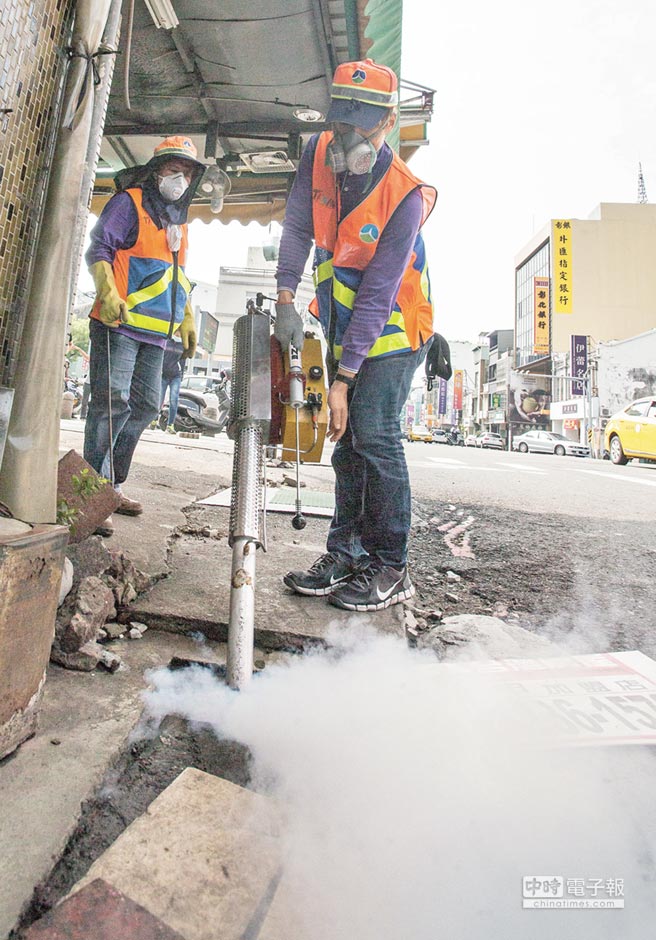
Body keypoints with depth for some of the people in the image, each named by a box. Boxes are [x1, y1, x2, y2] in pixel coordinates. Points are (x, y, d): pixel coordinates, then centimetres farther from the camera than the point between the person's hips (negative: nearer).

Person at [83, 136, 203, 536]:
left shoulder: (179, 222, 25)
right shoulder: (129, 203, 3)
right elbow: (99, 248, -5)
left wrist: (187, 320, 25)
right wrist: (109, 293, -21)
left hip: (155, 333, 8)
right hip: (119, 324, -7)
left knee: (146, 406, 6)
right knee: (113, 402, -14)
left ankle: (113, 484, 18)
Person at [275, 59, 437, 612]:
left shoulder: (405, 196, -22)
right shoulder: (318, 155, -5)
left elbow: (377, 296, -25)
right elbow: (297, 228, 6)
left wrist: (343, 378, -27)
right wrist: (286, 298, -7)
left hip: (391, 330, -6)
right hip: (343, 327, 6)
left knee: (373, 433, -17)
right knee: (348, 439, 6)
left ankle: (390, 567, -4)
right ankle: (347, 554, 15)